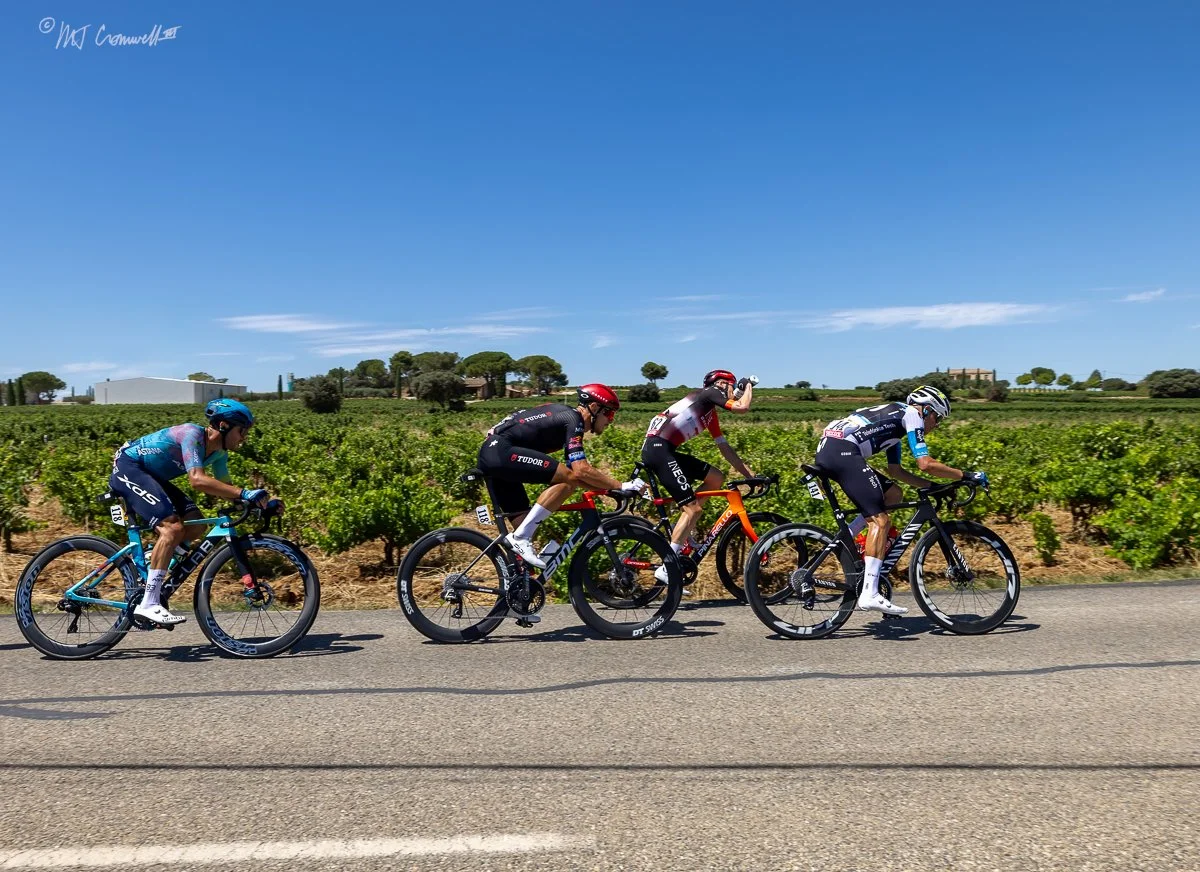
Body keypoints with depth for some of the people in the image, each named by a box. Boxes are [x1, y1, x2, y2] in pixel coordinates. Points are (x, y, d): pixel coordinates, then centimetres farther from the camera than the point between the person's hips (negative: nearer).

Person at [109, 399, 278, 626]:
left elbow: (223, 487, 8)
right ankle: (148, 604, -21)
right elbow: (197, 479, -41)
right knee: (173, 528, -24)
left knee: (195, 524, -2)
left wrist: (261, 501, -5)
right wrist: (244, 493, -45)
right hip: (127, 467, -10)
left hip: (150, 475, 10)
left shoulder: (219, 451, 0)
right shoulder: (192, 435, -27)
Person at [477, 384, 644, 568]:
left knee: (526, 526, 11)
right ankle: (520, 537, -16)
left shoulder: (566, 416, 21)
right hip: (501, 451, -10)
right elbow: (581, 471, -19)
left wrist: (609, 488, 14)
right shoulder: (573, 419, -7)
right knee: (568, 479, -18)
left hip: (491, 453, 10)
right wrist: (621, 486, -13)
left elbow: (575, 473, 22)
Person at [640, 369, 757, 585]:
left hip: (667, 450, 9)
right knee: (692, 508, -12)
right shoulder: (709, 392, 1)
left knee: (716, 477, 11)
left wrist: (750, 475, 23)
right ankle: (666, 568, -11)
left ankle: (682, 530, 11)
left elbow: (726, 449, 27)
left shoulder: (711, 414, 26)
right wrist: (749, 384, 10)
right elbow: (743, 407, -10)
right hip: (657, 448, -9)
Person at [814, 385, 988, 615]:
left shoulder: (895, 419, 32)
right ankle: (870, 595, -17)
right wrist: (967, 475, 5)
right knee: (880, 520, -10)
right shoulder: (912, 414, 6)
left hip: (826, 450, 10)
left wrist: (932, 485, 25)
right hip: (842, 451, -9)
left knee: (892, 494, 18)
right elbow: (925, 464, -5)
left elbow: (895, 470, 30)